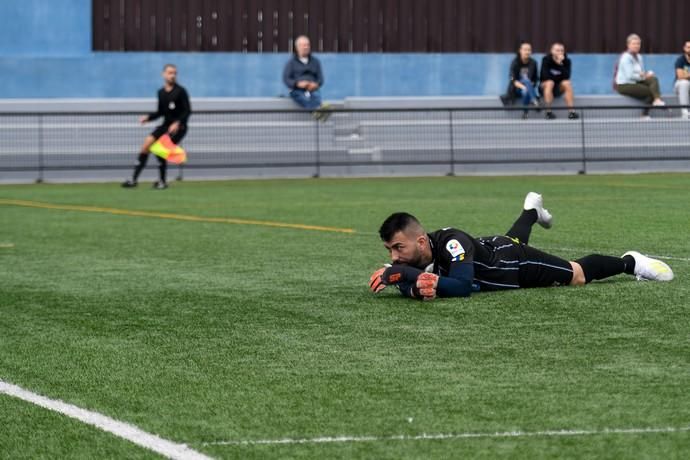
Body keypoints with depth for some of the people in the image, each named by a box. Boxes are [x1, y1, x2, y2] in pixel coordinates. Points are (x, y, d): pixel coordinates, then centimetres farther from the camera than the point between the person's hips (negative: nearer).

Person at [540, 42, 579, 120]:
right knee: (549, 83, -34)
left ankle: (571, 112, -34)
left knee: (567, 83, -27)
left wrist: (561, 64, -30)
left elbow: (566, 76, -20)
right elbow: (545, 76, -21)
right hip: (545, 86, -2)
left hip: (559, 89, 2)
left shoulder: (566, 61, -5)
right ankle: (548, 112, -36)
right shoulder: (546, 60, -10)